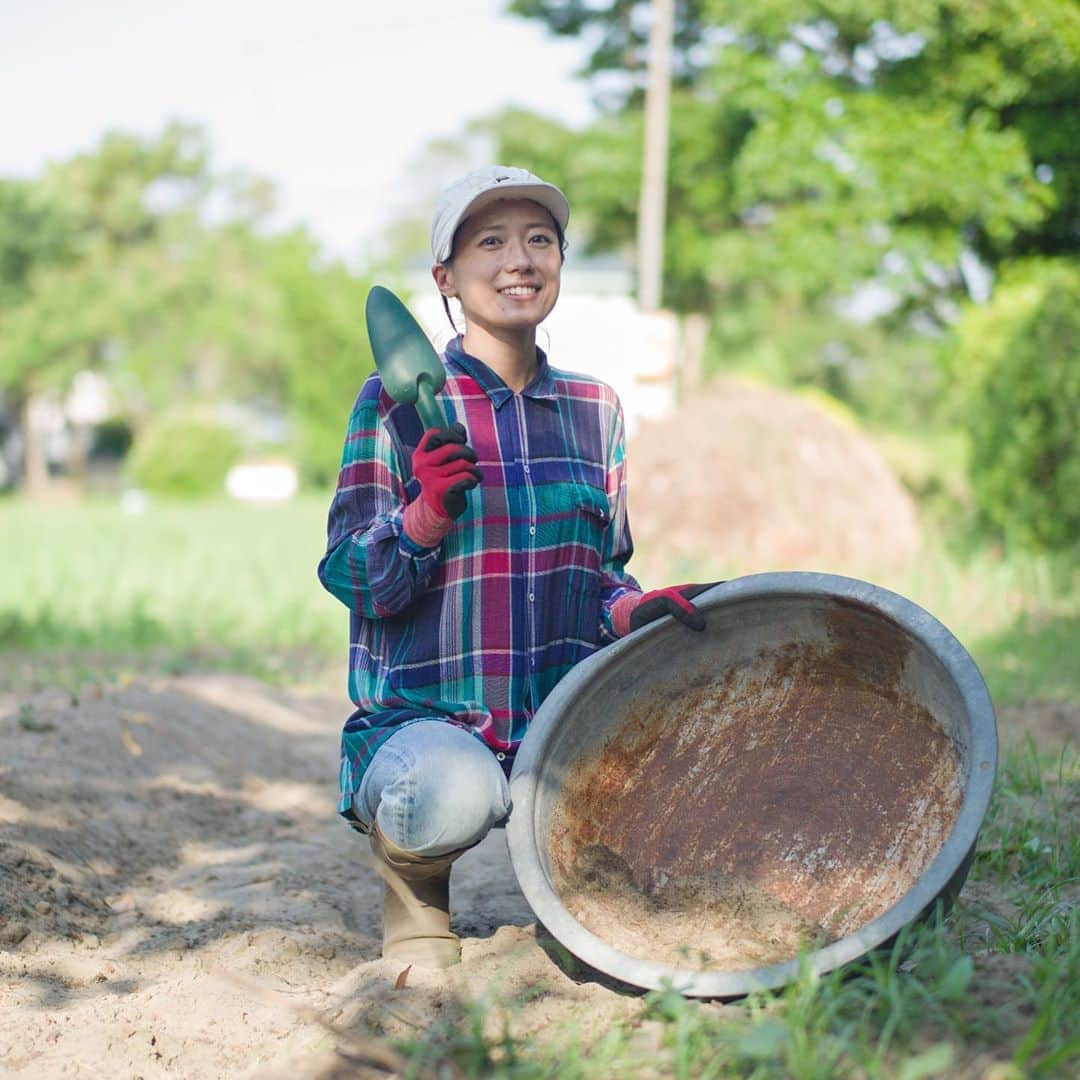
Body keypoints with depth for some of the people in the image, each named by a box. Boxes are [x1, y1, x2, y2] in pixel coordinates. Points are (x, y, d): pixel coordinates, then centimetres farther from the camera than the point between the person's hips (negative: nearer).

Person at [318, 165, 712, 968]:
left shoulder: (595, 408, 12)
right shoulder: (398, 404, -2)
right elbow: (350, 578, -7)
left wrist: (633, 610, -6)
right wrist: (427, 517, -26)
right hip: (422, 717, -4)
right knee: (454, 793, -38)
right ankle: (412, 875, -1)